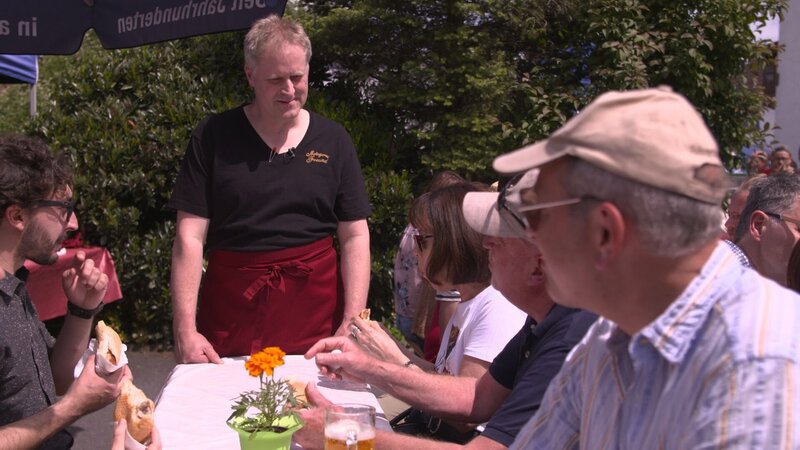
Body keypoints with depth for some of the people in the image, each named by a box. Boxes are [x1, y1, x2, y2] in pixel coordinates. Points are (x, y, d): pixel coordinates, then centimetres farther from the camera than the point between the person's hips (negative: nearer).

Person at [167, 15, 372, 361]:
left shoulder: (333, 139, 5)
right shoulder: (213, 137, 1)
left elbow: (355, 237, 5)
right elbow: (190, 238, -3)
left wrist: (353, 321, -6)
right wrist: (185, 330, -10)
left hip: (315, 305, 1)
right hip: (232, 306, -1)